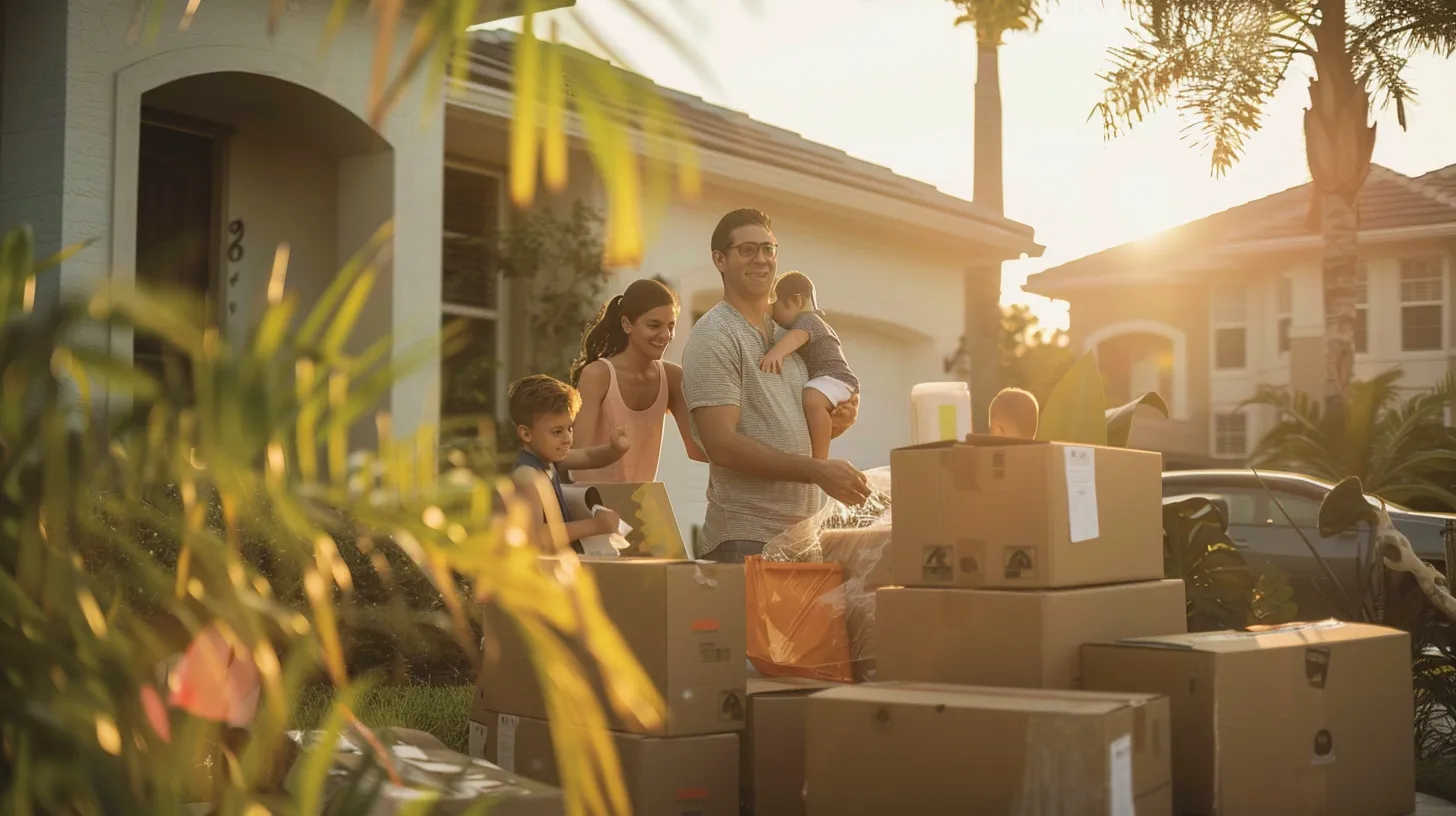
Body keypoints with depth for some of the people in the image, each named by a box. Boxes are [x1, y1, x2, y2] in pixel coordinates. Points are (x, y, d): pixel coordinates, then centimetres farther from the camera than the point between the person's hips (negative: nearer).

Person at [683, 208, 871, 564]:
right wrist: (817, 471, -21)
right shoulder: (714, 337, -9)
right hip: (745, 539, -7)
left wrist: (839, 421, 2)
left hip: (802, 534, 8)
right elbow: (722, 445, -19)